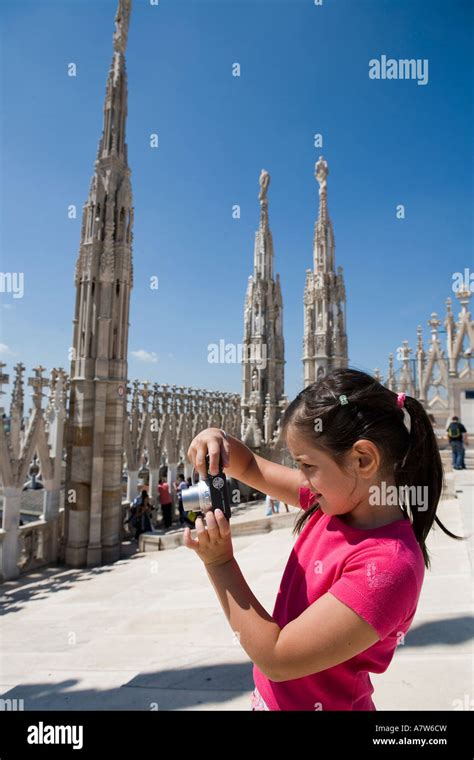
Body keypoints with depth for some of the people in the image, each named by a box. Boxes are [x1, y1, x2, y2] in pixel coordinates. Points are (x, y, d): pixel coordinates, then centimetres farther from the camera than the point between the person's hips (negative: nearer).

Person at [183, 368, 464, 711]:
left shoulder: (387, 566, -32)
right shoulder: (337, 500, -11)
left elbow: (276, 660, -27)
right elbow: (252, 469, 0)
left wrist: (220, 563, -25)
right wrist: (220, 440, -21)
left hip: (317, 701, -6)